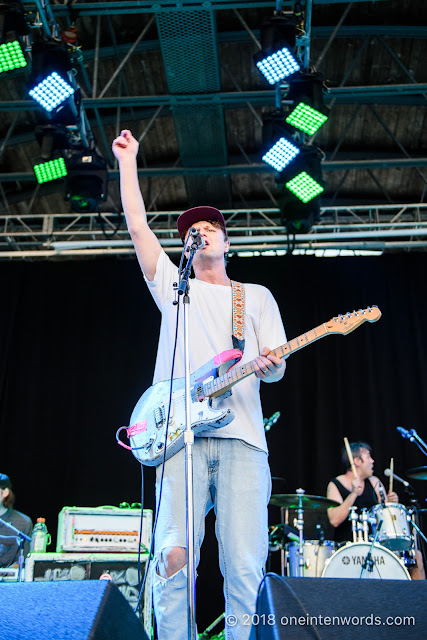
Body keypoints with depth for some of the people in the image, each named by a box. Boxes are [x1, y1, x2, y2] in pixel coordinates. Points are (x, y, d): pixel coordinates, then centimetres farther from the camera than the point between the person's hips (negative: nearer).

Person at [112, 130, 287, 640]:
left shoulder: (256, 296, 22)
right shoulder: (173, 285, 22)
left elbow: (277, 367, 13)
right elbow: (137, 226, 16)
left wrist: (268, 365, -12)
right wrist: (127, 160, 20)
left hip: (241, 436, 0)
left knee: (244, 565, -7)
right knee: (173, 555, -11)